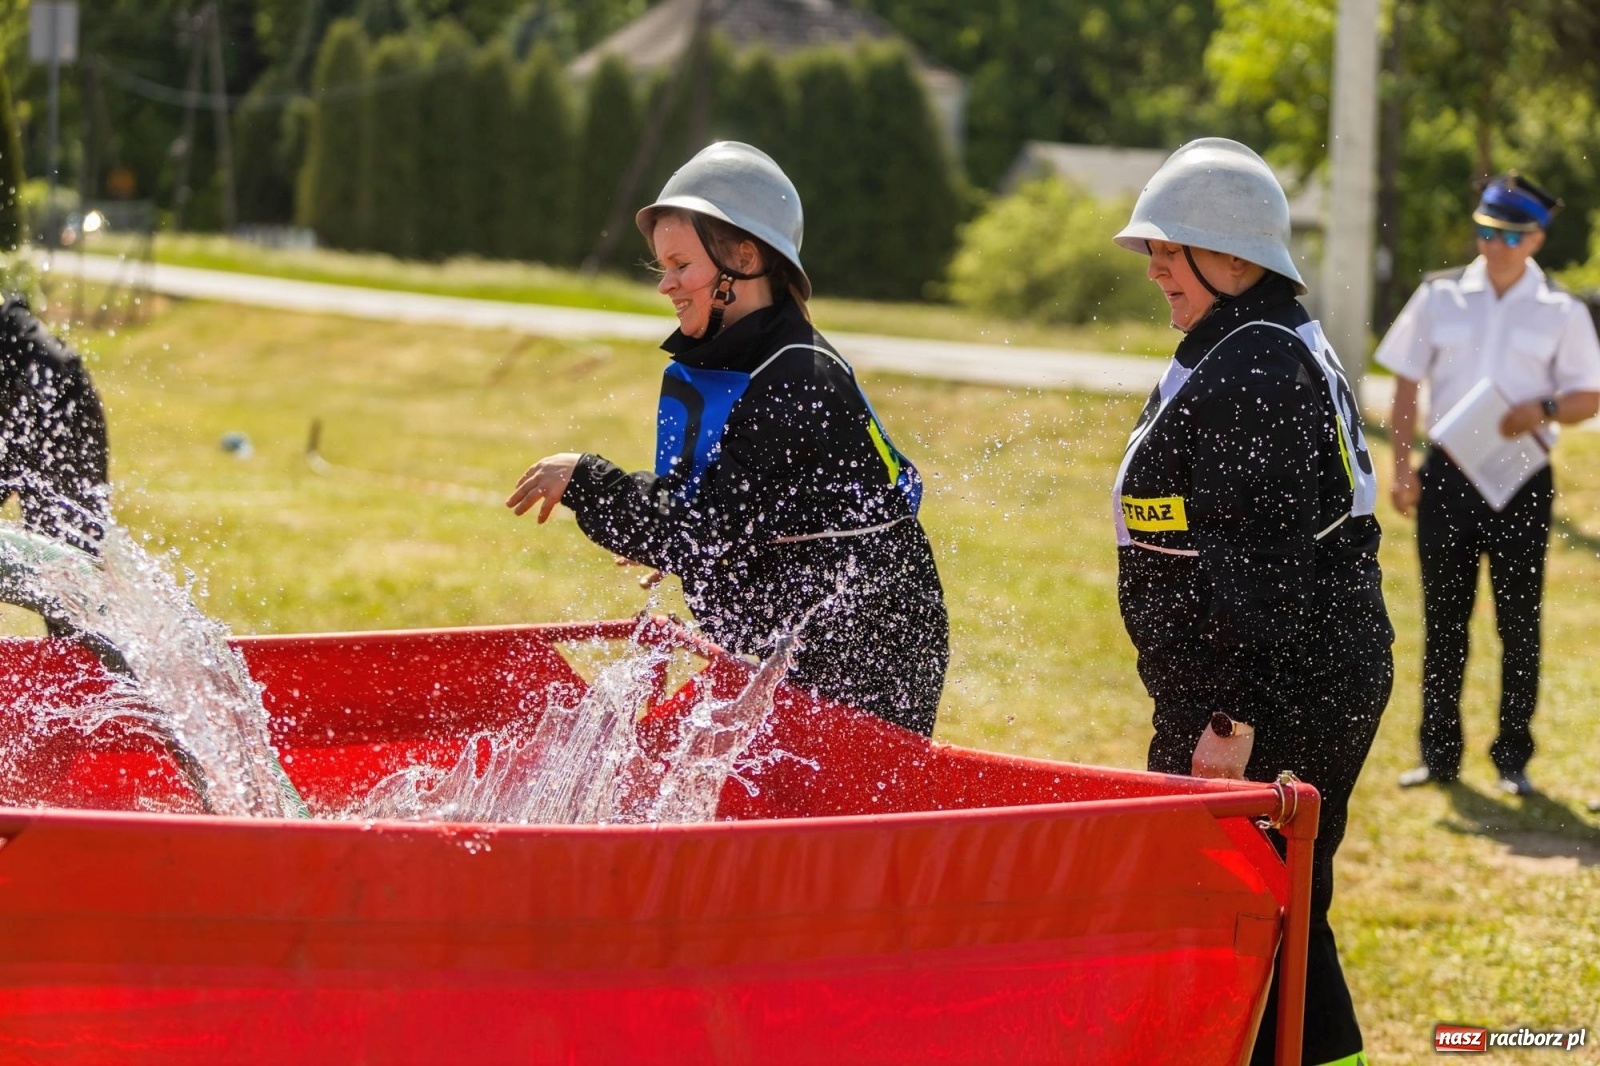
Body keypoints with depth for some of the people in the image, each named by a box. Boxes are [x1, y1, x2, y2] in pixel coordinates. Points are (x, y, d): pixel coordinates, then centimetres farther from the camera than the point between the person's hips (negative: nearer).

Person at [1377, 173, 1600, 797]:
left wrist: (1543, 409, -17)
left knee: (1519, 621, 2)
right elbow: (1406, 384, 8)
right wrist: (1402, 468, 0)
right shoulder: (1439, 297, 6)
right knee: (1442, 616, 6)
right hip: (1446, 475, 1)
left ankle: (1513, 757, 10)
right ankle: (1439, 753, 13)